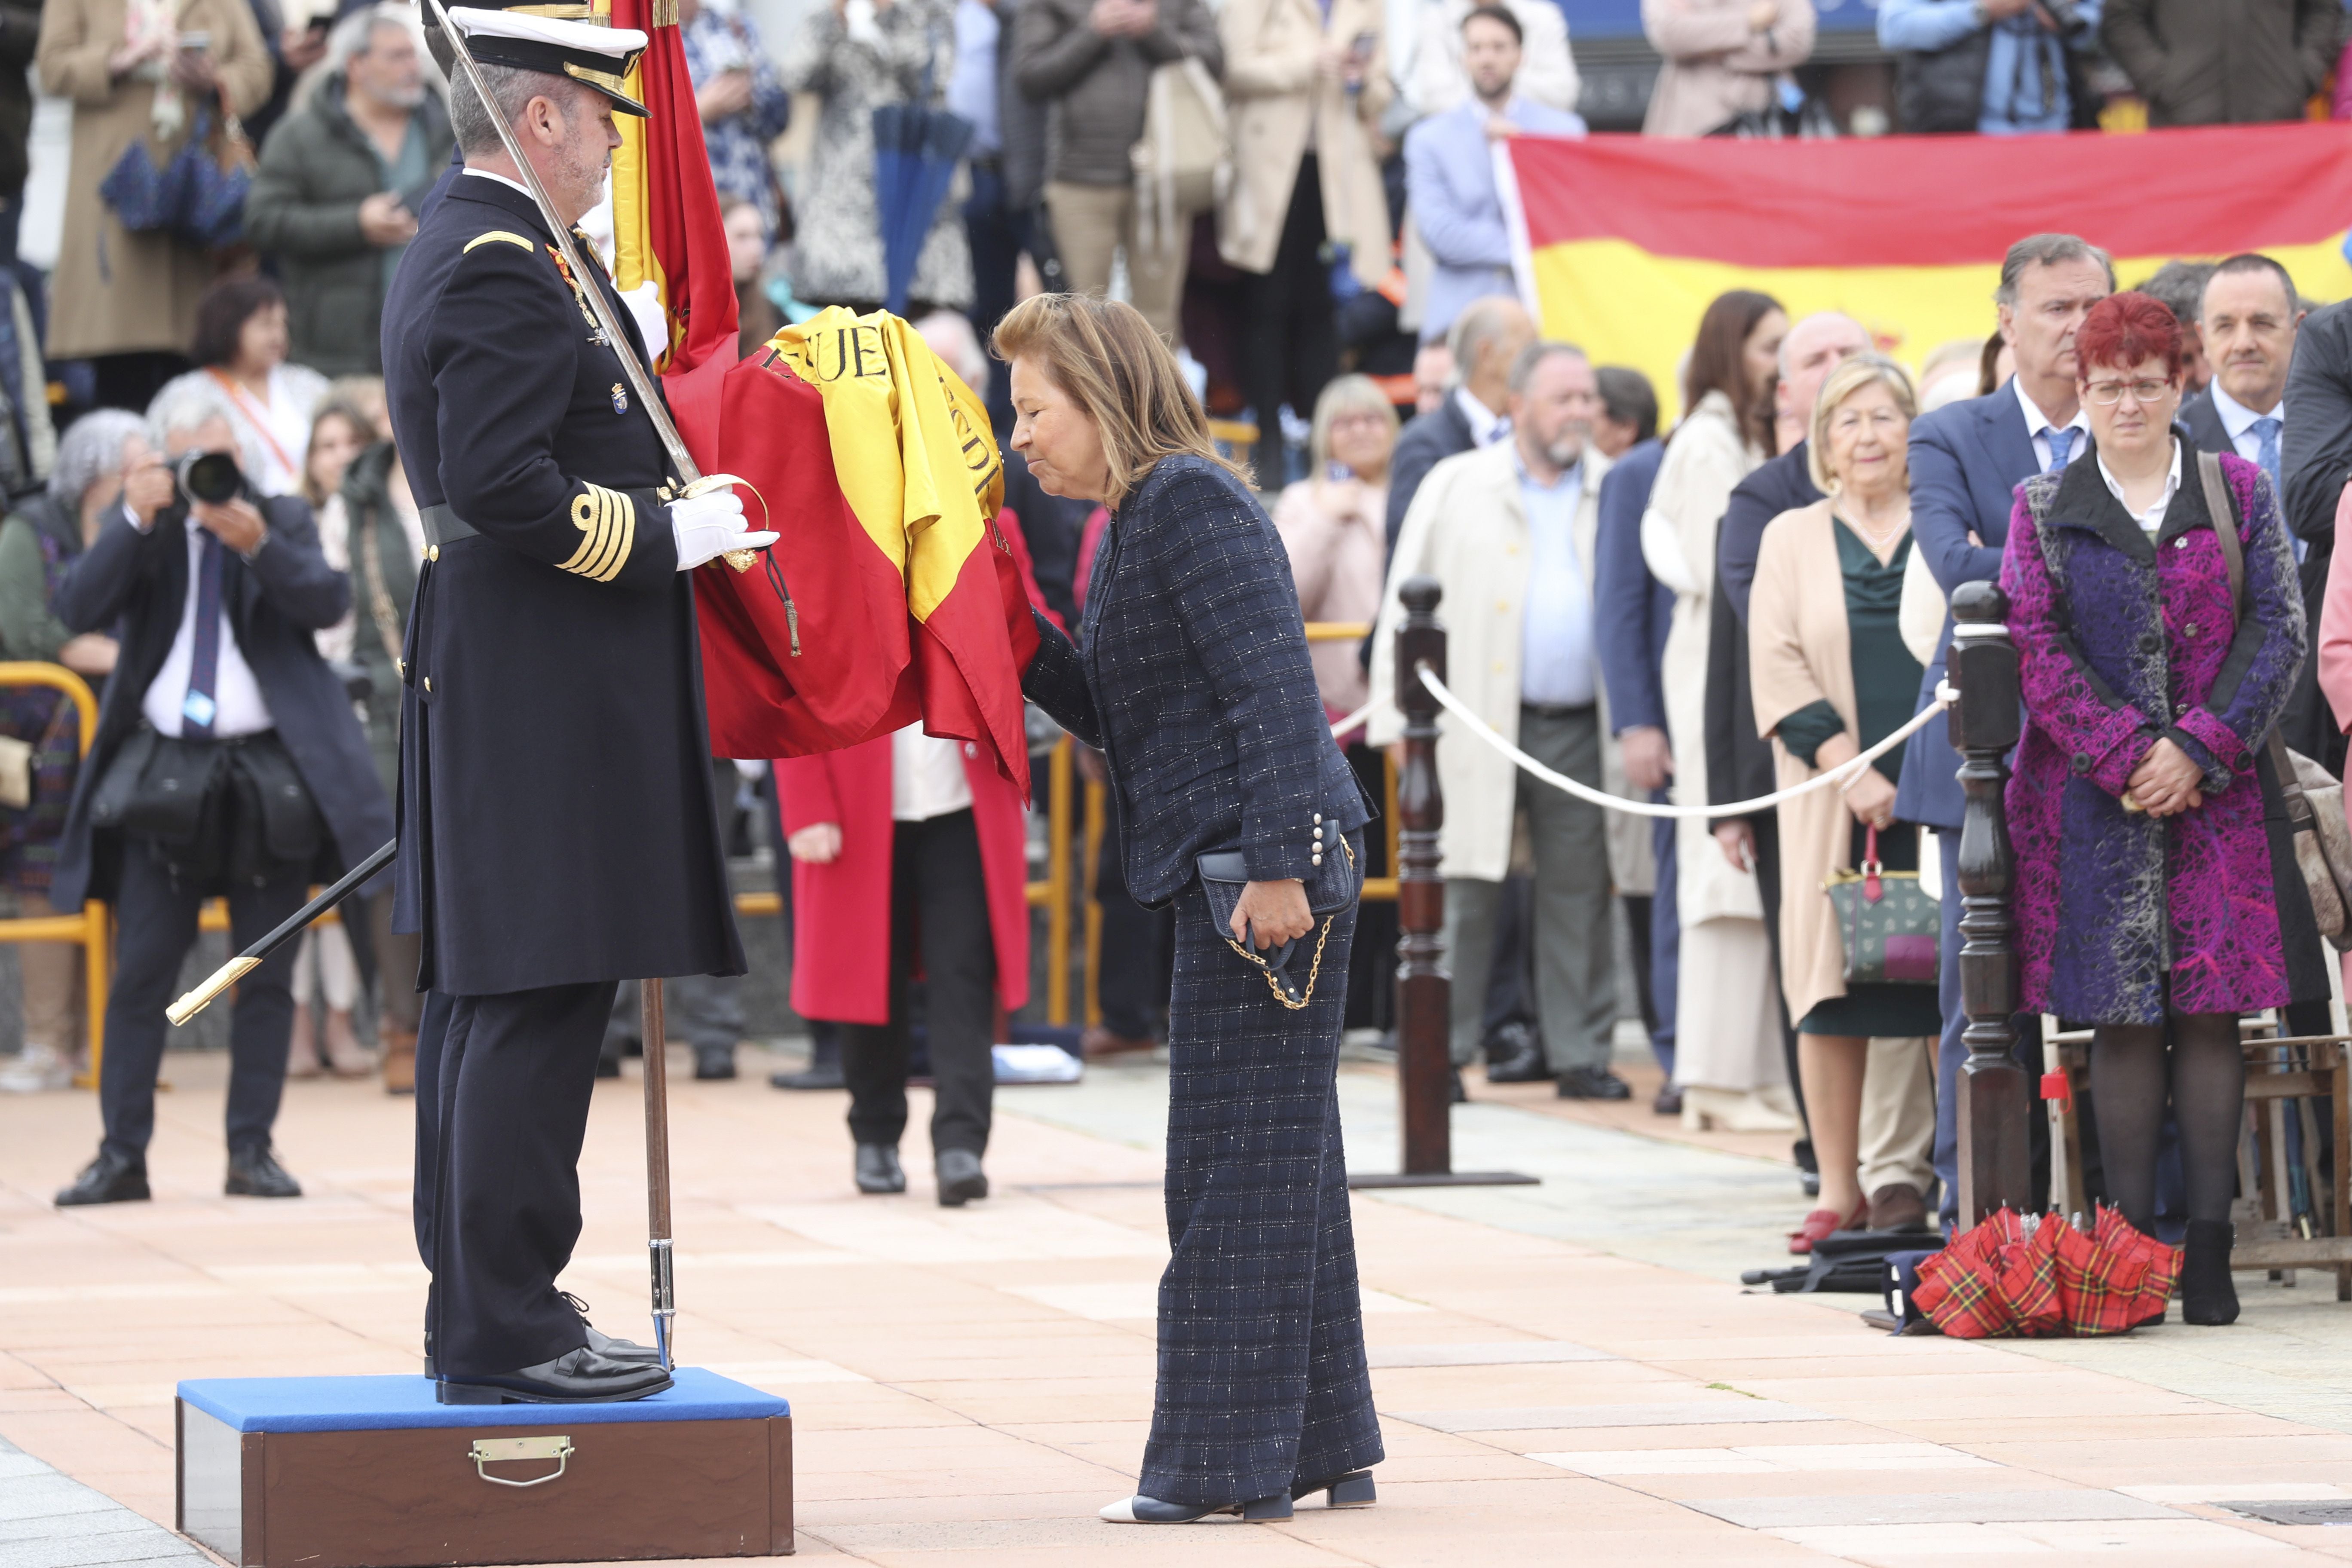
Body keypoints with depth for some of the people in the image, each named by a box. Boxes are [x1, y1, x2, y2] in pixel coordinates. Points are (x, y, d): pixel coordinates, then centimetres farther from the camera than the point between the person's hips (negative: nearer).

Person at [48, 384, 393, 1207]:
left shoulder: (283, 520, 7)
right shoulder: (142, 533, 7)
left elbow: (328, 601, -8)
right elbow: (78, 608, -8)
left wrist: (258, 546, -24)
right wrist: (135, 520, -18)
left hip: (271, 775, 0)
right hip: (164, 774, 0)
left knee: (266, 976, 3)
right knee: (141, 973, -3)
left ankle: (252, 1150, 9)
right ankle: (122, 1153, -1)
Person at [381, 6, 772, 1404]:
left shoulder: (456, 252, 16)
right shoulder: (505, 270, -17)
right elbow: (501, 485, -25)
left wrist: (615, 348, 17)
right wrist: (665, 539, -16)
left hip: (487, 677, 11)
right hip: (549, 693, -11)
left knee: (482, 996, 13)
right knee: (541, 993, -9)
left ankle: (476, 1310, 18)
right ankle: (507, 1333, -8)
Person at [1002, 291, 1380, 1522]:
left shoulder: (1190, 500, -12)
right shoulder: (1137, 521, 18)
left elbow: (1273, 684, -19)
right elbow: (1116, 717, 22)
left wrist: (1277, 864, -24)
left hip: (1265, 869, -10)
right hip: (1236, 871, 10)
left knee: (1238, 1162, -5)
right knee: (1283, 1163, 13)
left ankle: (1228, 1462, -1)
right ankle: (1322, 1446, 19)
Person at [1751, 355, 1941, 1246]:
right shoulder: (1792, 539, 11)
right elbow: (1777, 668, 2)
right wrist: (1848, 767, -10)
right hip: (1835, 797, 0)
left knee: (1944, 983, -5)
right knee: (1834, 986, -2)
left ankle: (1903, 1174, -2)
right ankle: (1841, 1189, 3)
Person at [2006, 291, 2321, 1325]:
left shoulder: (2238, 494, 8)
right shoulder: (2045, 511, 8)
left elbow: (2278, 630, 2)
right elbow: (2035, 649, 0)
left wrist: (2198, 748, -10)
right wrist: (2124, 758, -11)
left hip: (2218, 792, 0)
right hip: (2095, 801, 0)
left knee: (2212, 1012, -2)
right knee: (2122, 1018, -2)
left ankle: (2209, 1250, 1)